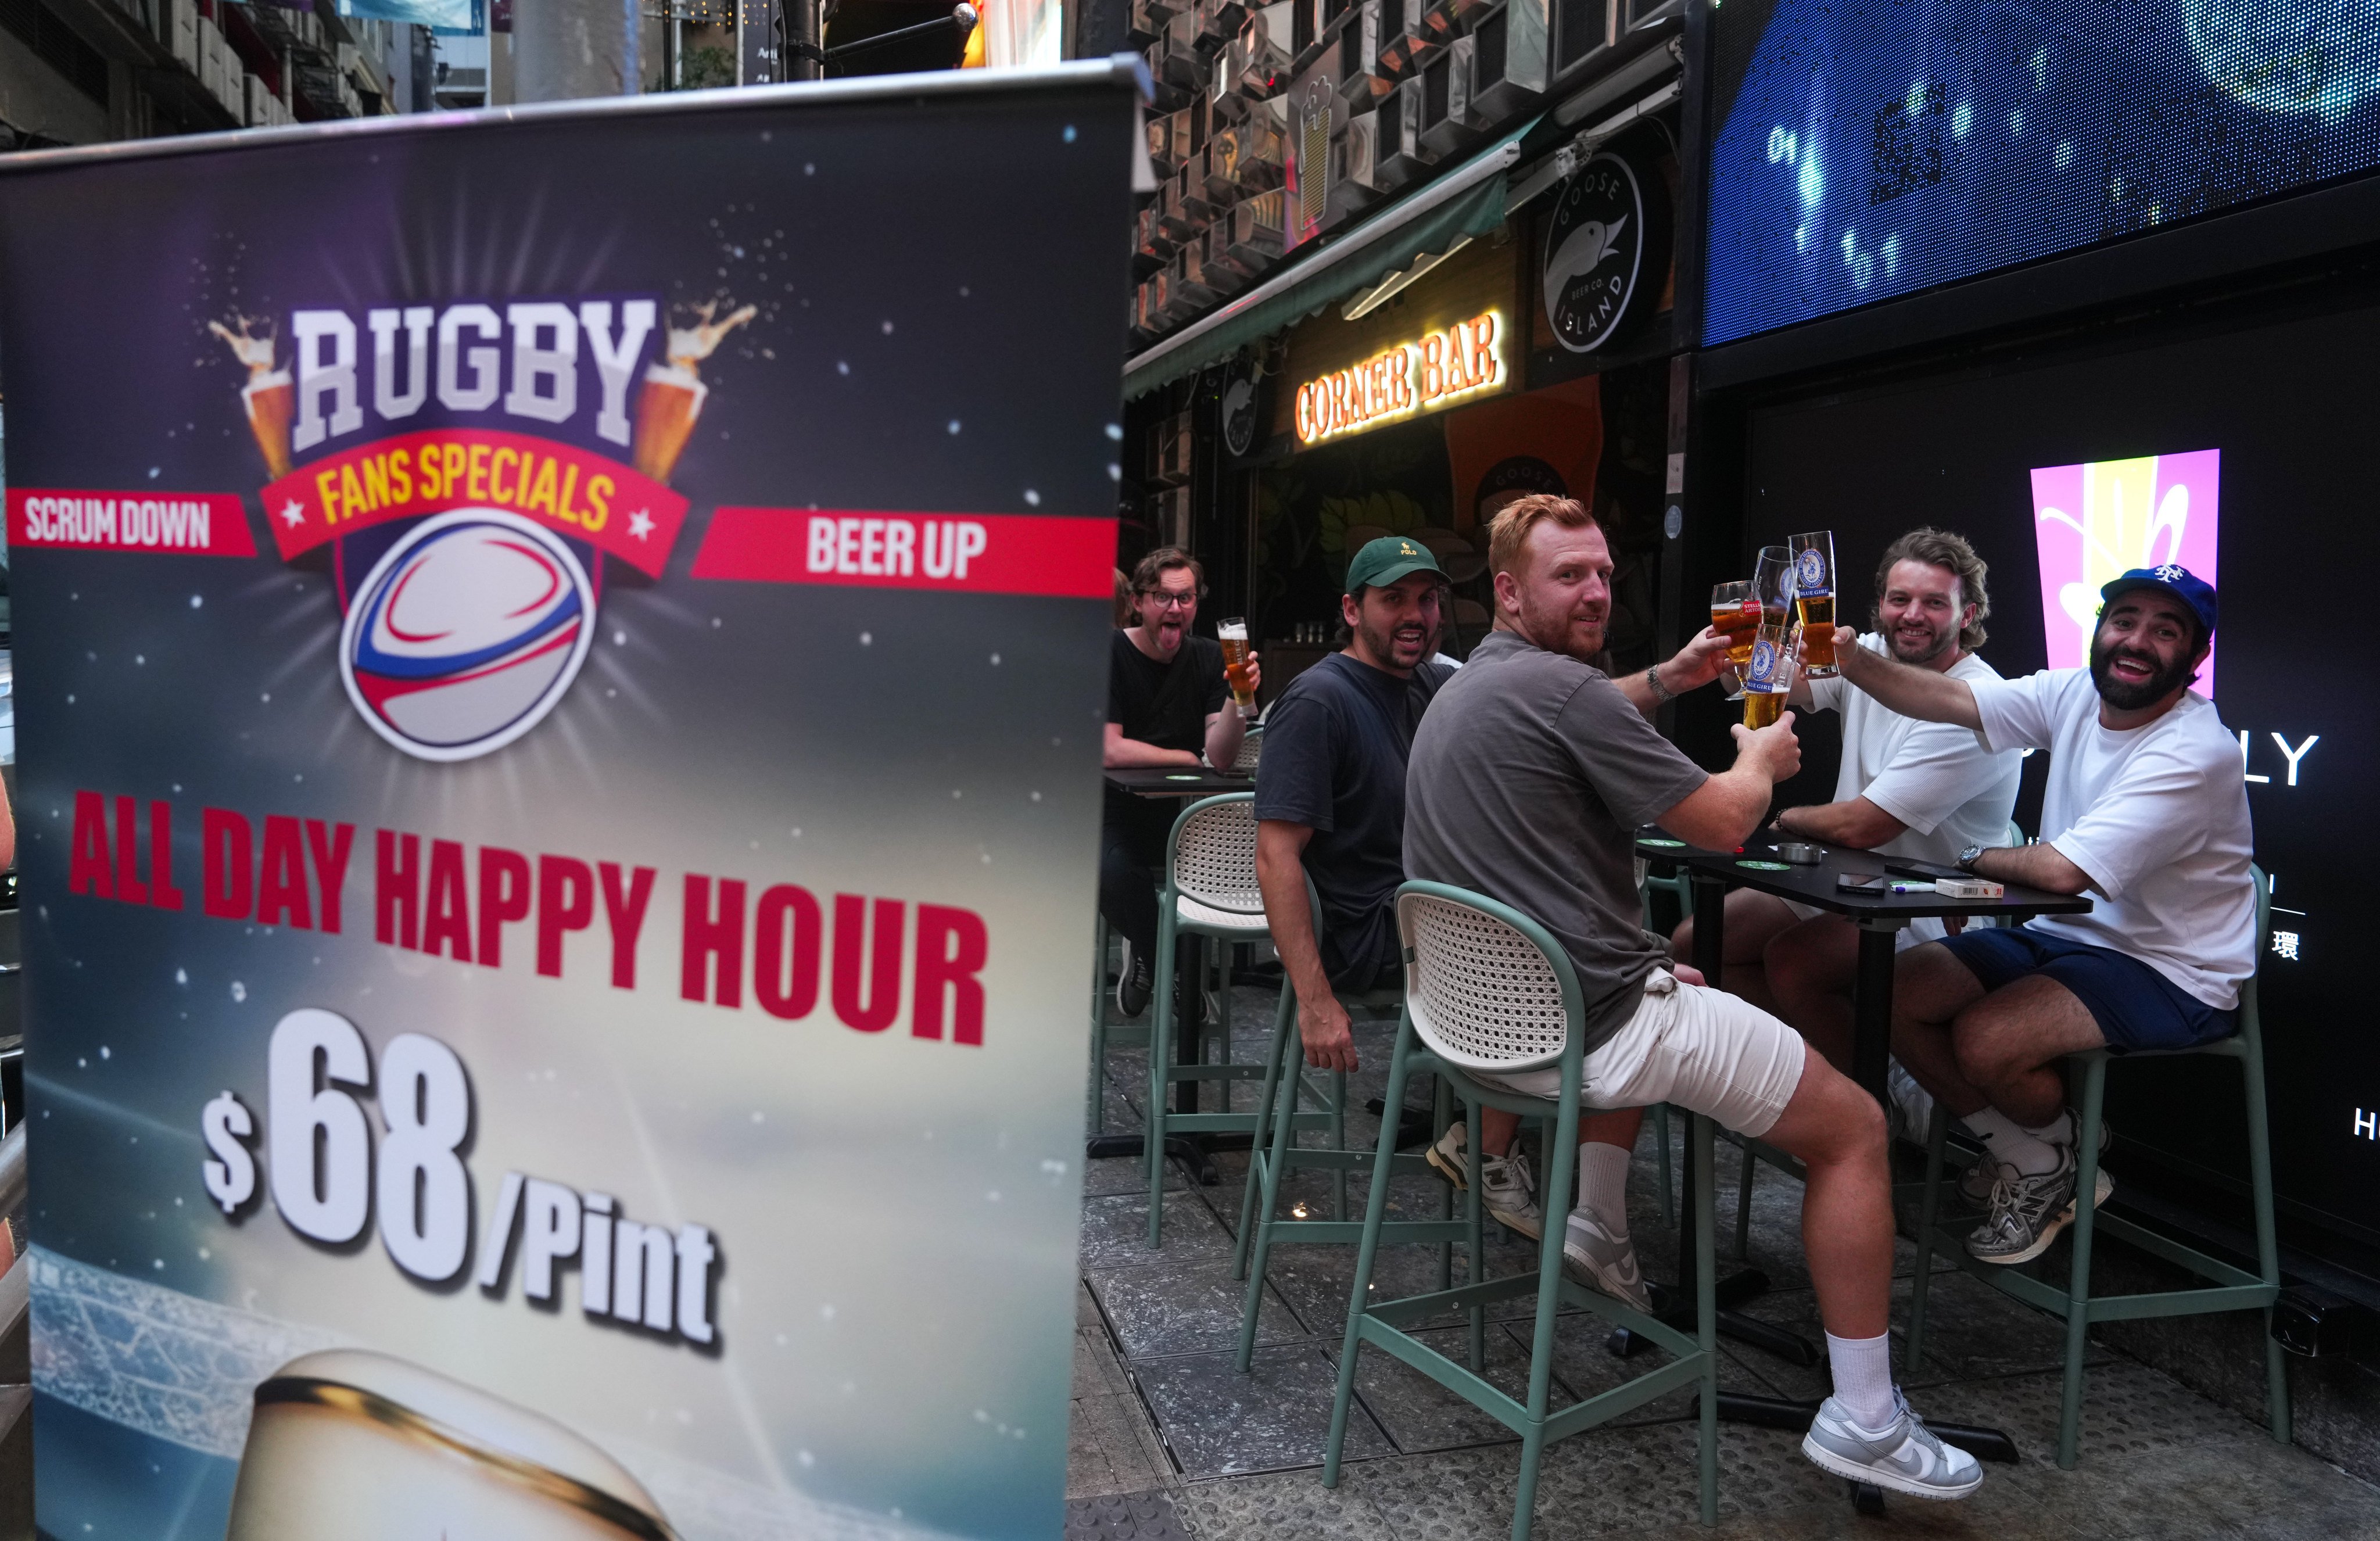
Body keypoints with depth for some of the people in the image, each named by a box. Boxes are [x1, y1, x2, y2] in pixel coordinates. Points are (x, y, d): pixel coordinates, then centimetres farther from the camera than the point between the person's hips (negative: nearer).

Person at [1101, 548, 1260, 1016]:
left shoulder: (1209, 658, 4)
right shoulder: (1108, 656, -6)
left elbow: (1220, 757, -7)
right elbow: (1109, 751, -16)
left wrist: (1237, 697, -24)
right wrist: (1185, 759, -6)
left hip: (1185, 811, 4)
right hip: (1119, 810, -3)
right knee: (1110, 871, -34)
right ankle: (1153, 950, 2)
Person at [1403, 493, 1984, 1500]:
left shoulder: (1461, 690, 13)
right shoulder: (1563, 690, -18)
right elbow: (1724, 821, -11)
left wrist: (1670, 677, 32)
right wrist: (1763, 757, 8)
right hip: (1595, 1033, -9)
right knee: (1854, 1128, 6)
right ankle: (1864, 1422, 14)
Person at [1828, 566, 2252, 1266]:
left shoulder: (2195, 755, -23)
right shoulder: (2074, 694, -1)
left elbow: (2064, 871, -30)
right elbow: (1946, 698, -11)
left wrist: (1980, 858, -10)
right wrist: (1849, 659, -27)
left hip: (2169, 972, -7)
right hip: (2061, 935, 8)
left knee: (1984, 1040, -27)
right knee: (1897, 992, -7)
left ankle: (2062, 1163, 9)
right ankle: (2028, 1163, 11)